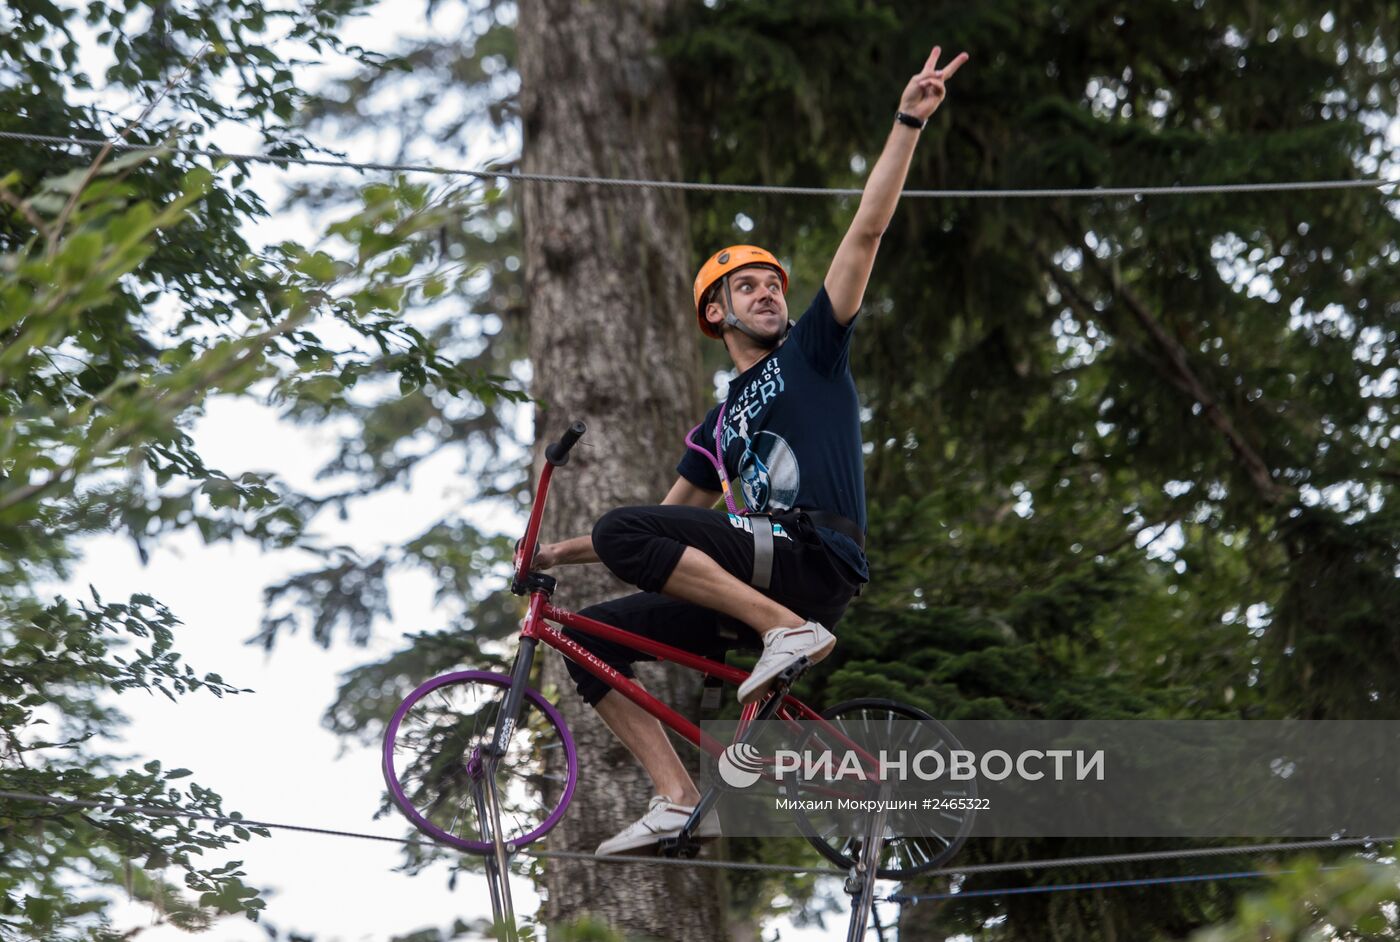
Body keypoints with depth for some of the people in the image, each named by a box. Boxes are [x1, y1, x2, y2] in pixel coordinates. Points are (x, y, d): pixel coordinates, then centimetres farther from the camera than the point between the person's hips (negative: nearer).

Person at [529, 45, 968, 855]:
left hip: (816, 559, -7)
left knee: (625, 532, -22)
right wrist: (563, 553, 30)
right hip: (756, 576, 7)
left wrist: (908, 124, -7)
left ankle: (790, 632, -23)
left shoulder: (812, 351, 11)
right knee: (593, 636, 3)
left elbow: (867, 234, 1)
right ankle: (679, 801, -6)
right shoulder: (719, 428, 28)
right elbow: (673, 522, 34)